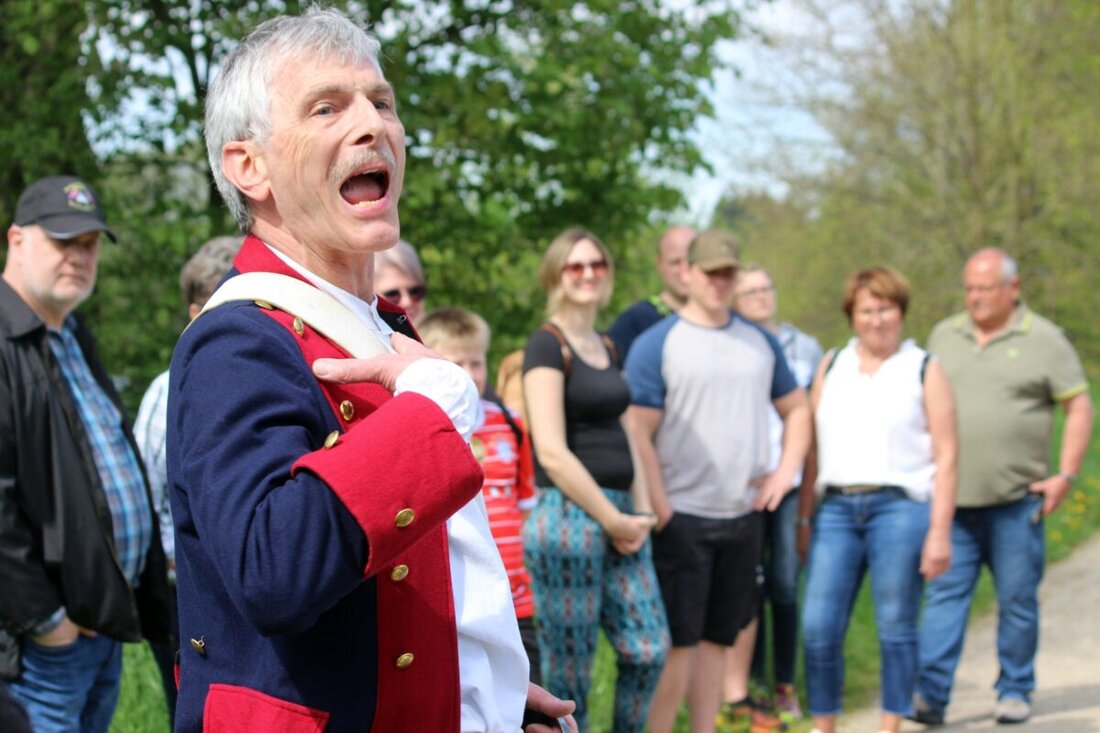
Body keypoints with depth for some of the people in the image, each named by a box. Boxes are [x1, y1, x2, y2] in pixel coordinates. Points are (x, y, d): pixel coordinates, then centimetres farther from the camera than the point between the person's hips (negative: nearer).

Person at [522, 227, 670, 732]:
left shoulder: (607, 348, 17)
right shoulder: (548, 345, -8)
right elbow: (551, 451, -16)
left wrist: (640, 514, 3)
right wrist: (613, 520, -12)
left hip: (618, 519, 8)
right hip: (568, 515, -8)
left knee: (649, 648, 5)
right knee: (568, 672, -1)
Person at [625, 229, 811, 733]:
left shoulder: (760, 342, 12)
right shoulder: (656, 344, -5)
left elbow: (797, 409, 21)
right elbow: (639, 435, -10)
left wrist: (785, 472, 7)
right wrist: (661, 511, -16)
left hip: (744, 516, 5)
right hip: (683, 518, -5)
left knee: (717, 637, 11)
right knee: (678, 640, -5)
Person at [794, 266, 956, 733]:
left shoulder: (924, 371, 6)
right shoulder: (831, 366, 16)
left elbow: (945, 457, 1)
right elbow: (813, 448, 15)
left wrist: (939, 532, -7)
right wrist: (803, 518, 9)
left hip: (899, 506, -3)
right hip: (836, 508, 3)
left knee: (895, 629, 0)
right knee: (818, 627, -2)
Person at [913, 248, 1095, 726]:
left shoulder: (1044, 340, 0)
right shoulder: (944, 336, 12)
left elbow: (1080, 408, 0)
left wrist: (1065, 476, -8)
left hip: (1016, 499, -2)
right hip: (952, 496, 3)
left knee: (1018, 598, 5)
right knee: (944, 594, -3)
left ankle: (1015, 691, 17)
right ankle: (930, 694, -6)